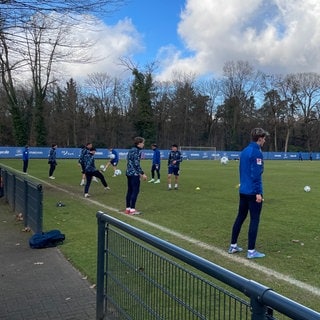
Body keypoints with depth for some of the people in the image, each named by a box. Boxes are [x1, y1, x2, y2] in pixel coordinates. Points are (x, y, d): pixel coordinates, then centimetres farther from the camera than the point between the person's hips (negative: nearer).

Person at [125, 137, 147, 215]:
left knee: (130, 191, 12)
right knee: (135, 191, -3)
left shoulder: (131, 150, 16)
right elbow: (136, 164, -19)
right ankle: (132, 209, -2)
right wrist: (142, 174, -15)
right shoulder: (137, 151, -13)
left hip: (129, 172, 9)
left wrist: (139, 173, 22)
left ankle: (127, 208, 16)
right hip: (134, 174, -9)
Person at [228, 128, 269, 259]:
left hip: (243, 190, 9)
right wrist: (258, 192, -18)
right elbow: (256, 174, -20)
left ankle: (233, 246, 22)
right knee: (254, 220, -1)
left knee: (240, 217, 15)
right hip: (253, 192, -9)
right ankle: (251, 251, 4)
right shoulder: (257, 152, -15)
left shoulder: (244, 151, 12)